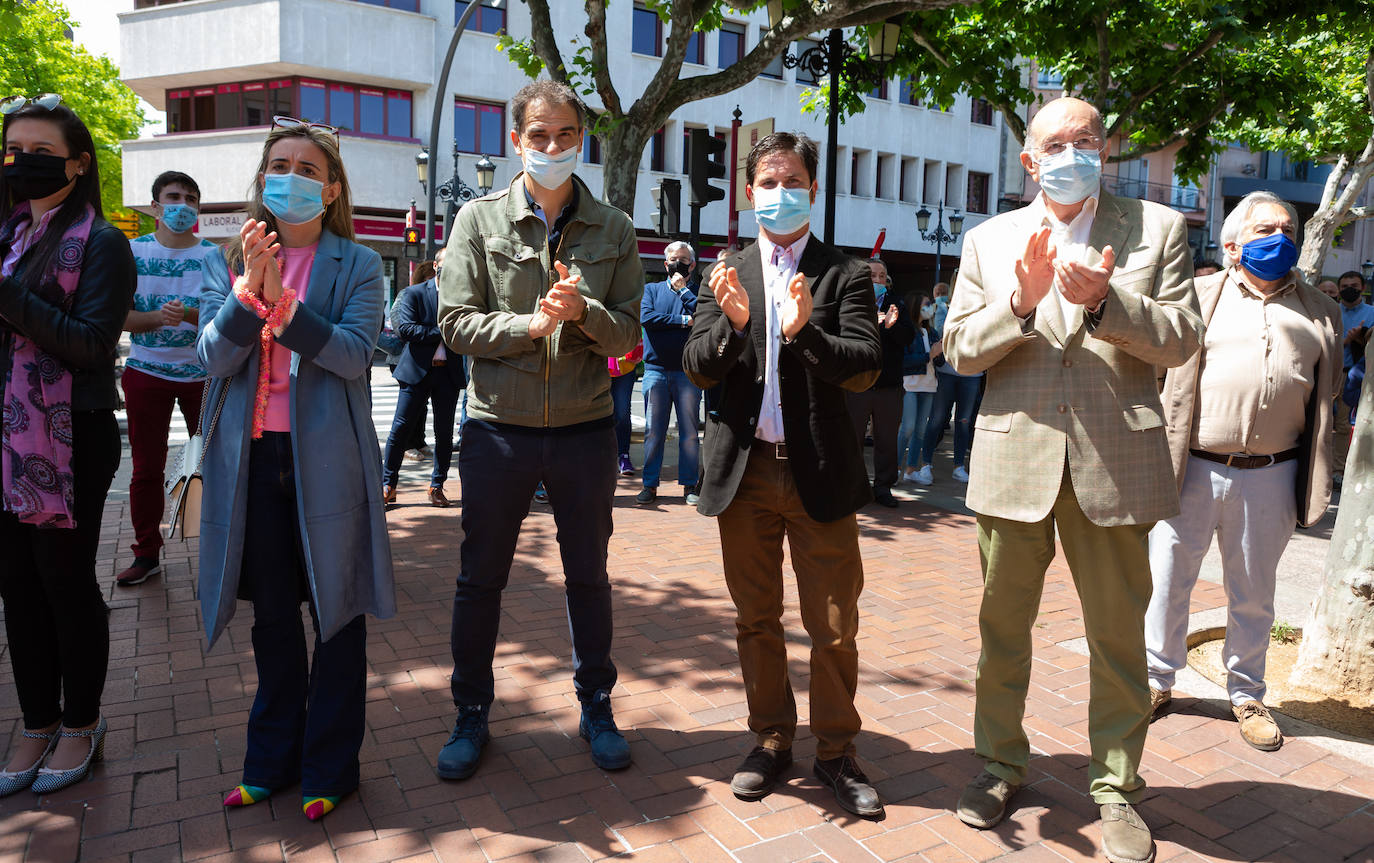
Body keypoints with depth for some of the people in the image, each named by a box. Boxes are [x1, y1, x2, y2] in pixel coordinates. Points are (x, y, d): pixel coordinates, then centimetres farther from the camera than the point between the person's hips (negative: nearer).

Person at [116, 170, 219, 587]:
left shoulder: (213, 255, 2)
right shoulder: (133, 251, 4)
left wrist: (189, 314, -25)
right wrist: (157, 317, -21)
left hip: (203, 375, -1)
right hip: (146, 375, 1)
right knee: (146, 468, 7)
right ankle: (147, 554, 19)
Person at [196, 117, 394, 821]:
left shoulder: (355, 264, -1)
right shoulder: (230, 262, 9)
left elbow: (356, 354, -14)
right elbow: (212, 357, -2)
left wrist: (283, 301, -23)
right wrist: (248, 288, -17)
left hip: (326, 458, -3)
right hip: (252, 457, 4)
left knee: (336, 612, 5)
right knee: (272, 614, 15)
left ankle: (329, 767, 22)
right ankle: (272, 759, 32)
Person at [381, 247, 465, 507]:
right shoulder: (414, 293, 1)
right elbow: (405, 328, -11)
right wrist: (441, 332, -14)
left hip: (449, 372, 3)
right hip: (417, 371, -3)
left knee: (444, 433, 6)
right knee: (401, 429, 0)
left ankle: (437, 486, 17)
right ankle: (388, 484, 11)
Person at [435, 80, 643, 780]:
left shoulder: (613, 229, 4)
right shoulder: (479, 220, 1)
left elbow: (627, 333, -1)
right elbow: (456, 322, -5)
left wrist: (582, 310, -20)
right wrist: (531, 324, -18)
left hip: (585, 431, 1)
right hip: (498, 429, -1)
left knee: (588, 576, 13)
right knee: (480, 577, 10)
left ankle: (596, 708, 31)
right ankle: (471, 714, 29)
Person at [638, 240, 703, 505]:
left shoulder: (697, 291, 12)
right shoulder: (651, 289, 15)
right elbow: (646, 317, -5)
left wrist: (683, 289, -4)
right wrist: (683, 321, -6)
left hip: (687, 370, 0)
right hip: (656, 368, 1)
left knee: (689, 431, 1)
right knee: (653, 431, 2)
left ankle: (689, 485, 9)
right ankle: (650, 484, 10)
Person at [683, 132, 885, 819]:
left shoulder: (845, 274, 2)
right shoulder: (726, 276, 9)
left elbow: (865, 368, -9)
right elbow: (697, 368, 0)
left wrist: (805, 332, -26)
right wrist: (731, 323, -18)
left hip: (820, 472, -2)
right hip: (744, 471, 3)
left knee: (833, 626, 5)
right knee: (755, 620, 14)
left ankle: (836, 753, 23)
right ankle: (771, 741, 31)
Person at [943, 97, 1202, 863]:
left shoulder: (1158, 229, 5)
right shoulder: (990, 240, 7)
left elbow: (1182, 340, -2)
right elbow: (959, 349, 1)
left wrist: (1102, 301, -19)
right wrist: (1021, 304, -16)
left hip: (1115, 459, -1)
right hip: (1015, 459, 1)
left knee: (1118, 633, 9)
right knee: (1003, 623, 13)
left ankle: (1118, 786, 28)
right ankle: (1002, 762, 33)